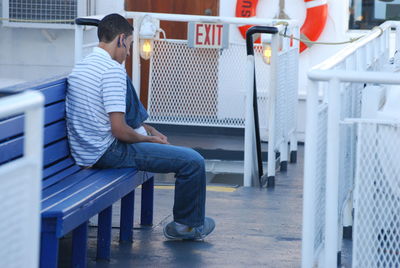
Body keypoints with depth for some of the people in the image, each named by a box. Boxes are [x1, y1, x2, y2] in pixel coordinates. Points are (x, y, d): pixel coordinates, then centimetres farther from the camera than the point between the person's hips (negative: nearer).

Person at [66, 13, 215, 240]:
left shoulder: (80, 67, 12)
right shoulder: (113, 70, -18)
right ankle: (189, 225, 13)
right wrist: (149, 139, -4)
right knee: (194, 162, -10)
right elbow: (119, 130, -22)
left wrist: (148, 130, 18)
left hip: (83, 153, 11)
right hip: (108, 152, -11)